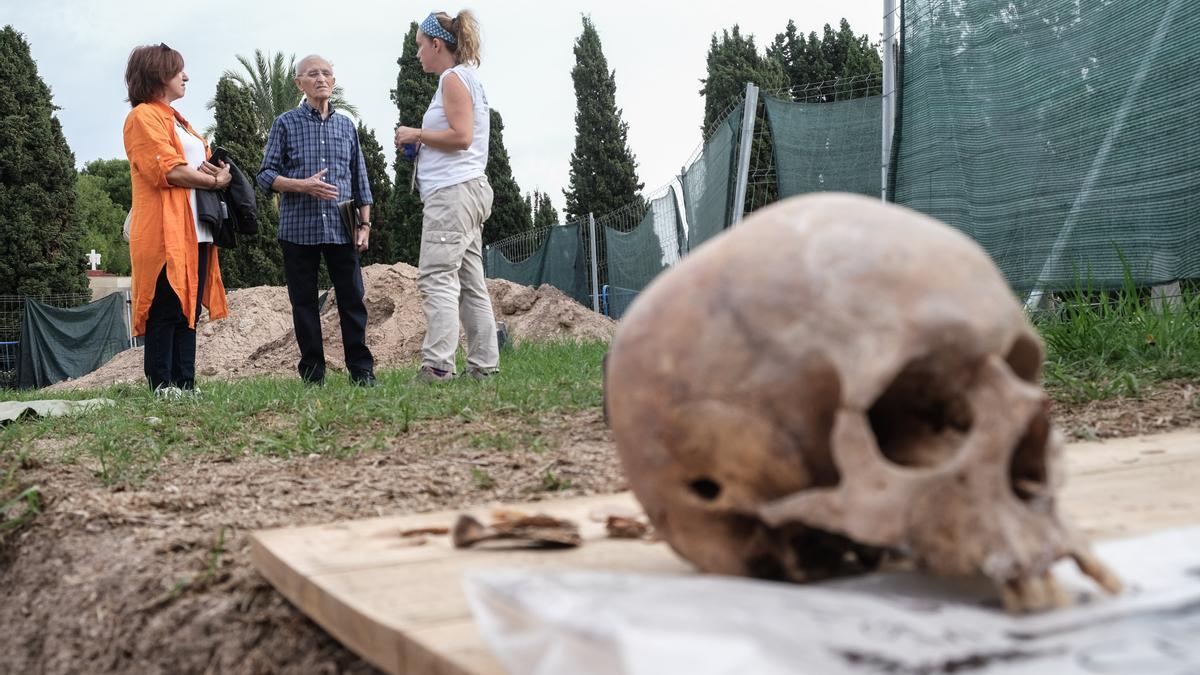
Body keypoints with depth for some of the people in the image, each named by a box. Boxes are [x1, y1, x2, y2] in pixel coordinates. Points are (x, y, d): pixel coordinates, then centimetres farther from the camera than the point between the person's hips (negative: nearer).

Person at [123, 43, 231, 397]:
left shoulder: (177, 121, 25)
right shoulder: (143, 116, -4)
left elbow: (202, 164, 24)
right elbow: (169, 170, -15)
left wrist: (216, 172, 1)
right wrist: (213, 180, -5)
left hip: (195, 232, 9)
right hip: (166, 232, -9)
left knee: (188, 311, 6)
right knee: (166, 311, -9)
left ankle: (185, 385, 8)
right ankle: (162, 387, -7)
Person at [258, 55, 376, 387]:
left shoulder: (346, 125, 13)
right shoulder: (286, 123, 5)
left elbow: (360, 179, 14)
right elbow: (267, 175, 2)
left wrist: (365, 224, 6)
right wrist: (303, 186, -15)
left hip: (341, 229, 2)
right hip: (299, 228, -1)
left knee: (352, 298, 0)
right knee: (304, 303, 3)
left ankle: (362, 370, 6)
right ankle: (312, 374, 10)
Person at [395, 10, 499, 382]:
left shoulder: (454, 79, -6)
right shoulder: (469, 79, 22)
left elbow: (461, 136, -18)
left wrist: (417, 134, -6)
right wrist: (421, 143, 15)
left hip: (452, 191, -10)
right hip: (468, 189, 10)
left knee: (437, 277, -15)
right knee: (470, 283, 8)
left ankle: (437, 366, -22)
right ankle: (484, 365, 7)